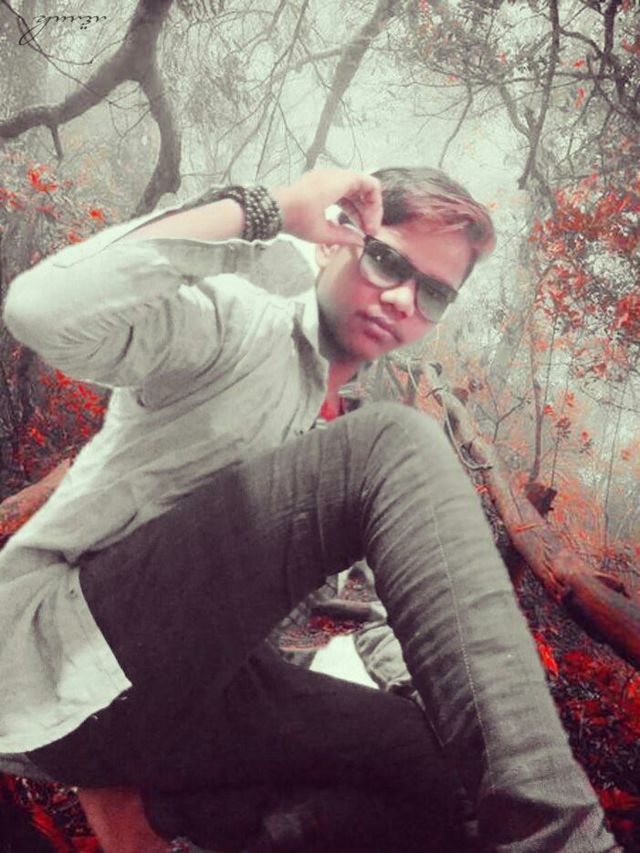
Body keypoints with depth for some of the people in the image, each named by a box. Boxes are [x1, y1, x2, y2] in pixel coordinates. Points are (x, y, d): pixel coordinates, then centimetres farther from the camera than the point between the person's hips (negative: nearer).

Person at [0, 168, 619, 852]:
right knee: (396, 445, -23)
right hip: (61, 657, -8)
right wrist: (262, 207, -19)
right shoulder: (238, 322, -5)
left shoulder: (321, 414, 19)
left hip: (177, 692, 9)